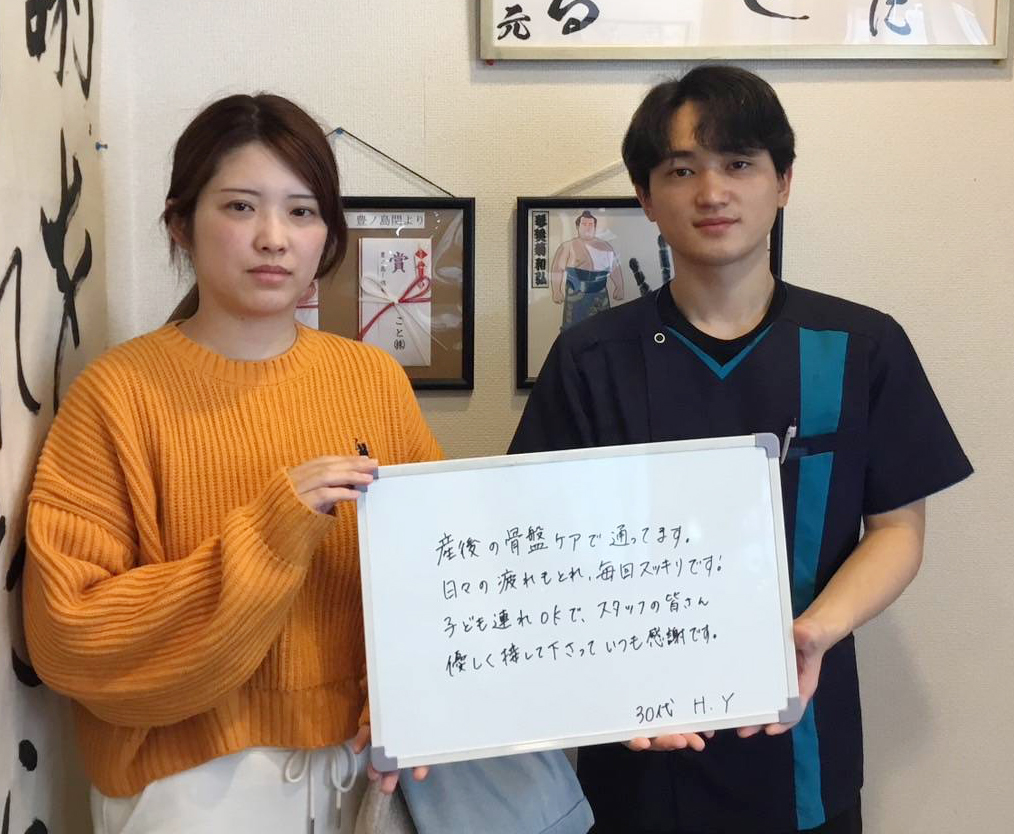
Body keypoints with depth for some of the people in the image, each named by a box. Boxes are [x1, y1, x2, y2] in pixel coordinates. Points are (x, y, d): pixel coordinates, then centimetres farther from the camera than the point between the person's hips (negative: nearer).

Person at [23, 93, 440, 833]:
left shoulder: (375, 378, -1)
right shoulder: (120, 391, -11)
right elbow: (71, 635, -14)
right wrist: (267, 538, -24)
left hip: (367, 755, 4)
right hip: (194, 771, -3)